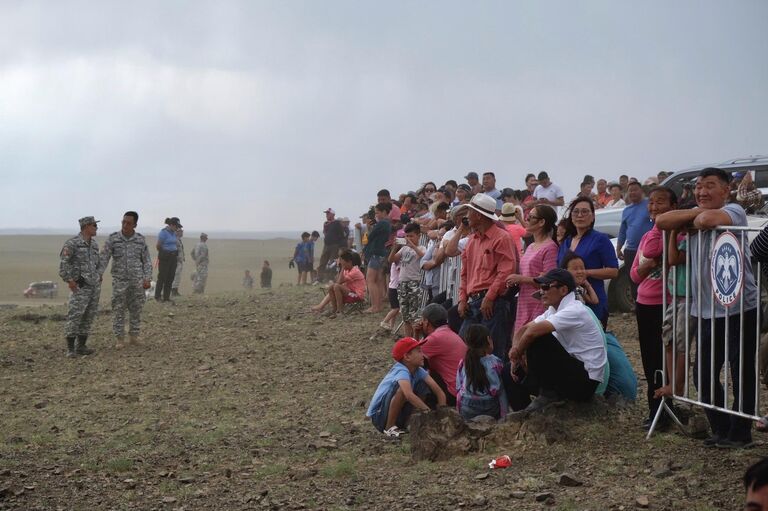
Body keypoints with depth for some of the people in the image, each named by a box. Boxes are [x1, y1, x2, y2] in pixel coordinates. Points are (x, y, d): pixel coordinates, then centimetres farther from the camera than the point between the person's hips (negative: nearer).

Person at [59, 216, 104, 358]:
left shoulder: (94, 244, 13)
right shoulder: (72, 243, -10)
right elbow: (63, 262, -15)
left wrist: (99, 276, 16)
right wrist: (69, 280, -18)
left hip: (95, 286, 7)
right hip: (80, 286, -7)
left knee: (88, 317, 7)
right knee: (74, 316, -11)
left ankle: (81, 346, 13)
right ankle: (70, 348, -7)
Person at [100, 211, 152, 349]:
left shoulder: (141, 240, 2)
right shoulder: (112, 239, -3)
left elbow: (147, 261, 6)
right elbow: (104, 258, -4)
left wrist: (148, 279, -1)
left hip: (137, 281, 1)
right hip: (119, 280, -1)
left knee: (136, 309, 7)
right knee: (118, 310, 0)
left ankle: (134, 336, 19)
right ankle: (120, 339, 8)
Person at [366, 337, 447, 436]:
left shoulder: (418, 371, -5)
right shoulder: (402, 372, -26)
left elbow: (439, 391, -9)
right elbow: (409, 395, -44)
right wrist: (429, 411, -37)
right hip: (379, 416, -8)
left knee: (423, 385, 0)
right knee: (403, 387, -31)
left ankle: (405, 423, 4)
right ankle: (389, 428, -15)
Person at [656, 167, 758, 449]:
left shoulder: (734, 211, -8)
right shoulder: (694, 217, 12)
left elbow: (709, 220, -29)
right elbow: (661, 222, -2)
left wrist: (699, 217, -7)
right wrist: (695, 212, -9)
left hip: (739, 308, -7)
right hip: (706, 311, 7)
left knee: (742, 375, 0)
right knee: (704, 375, 11)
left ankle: (740, 433, 12)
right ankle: (721, 430, 24)